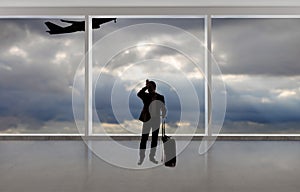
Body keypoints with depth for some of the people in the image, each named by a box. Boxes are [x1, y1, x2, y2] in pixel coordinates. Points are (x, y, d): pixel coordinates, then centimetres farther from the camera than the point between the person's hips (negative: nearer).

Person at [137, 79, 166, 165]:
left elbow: (163, 109, 1)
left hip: (156, 120, 1)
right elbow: (139, 94, -23)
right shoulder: (146, 96, -2)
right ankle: (141, 157, 11)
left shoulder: (160, 97, -1)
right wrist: (146, 87, -24)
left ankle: (152, 156, 24)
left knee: (155, 139, 10)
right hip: (147, 120, -1)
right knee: (144, 139, -1)